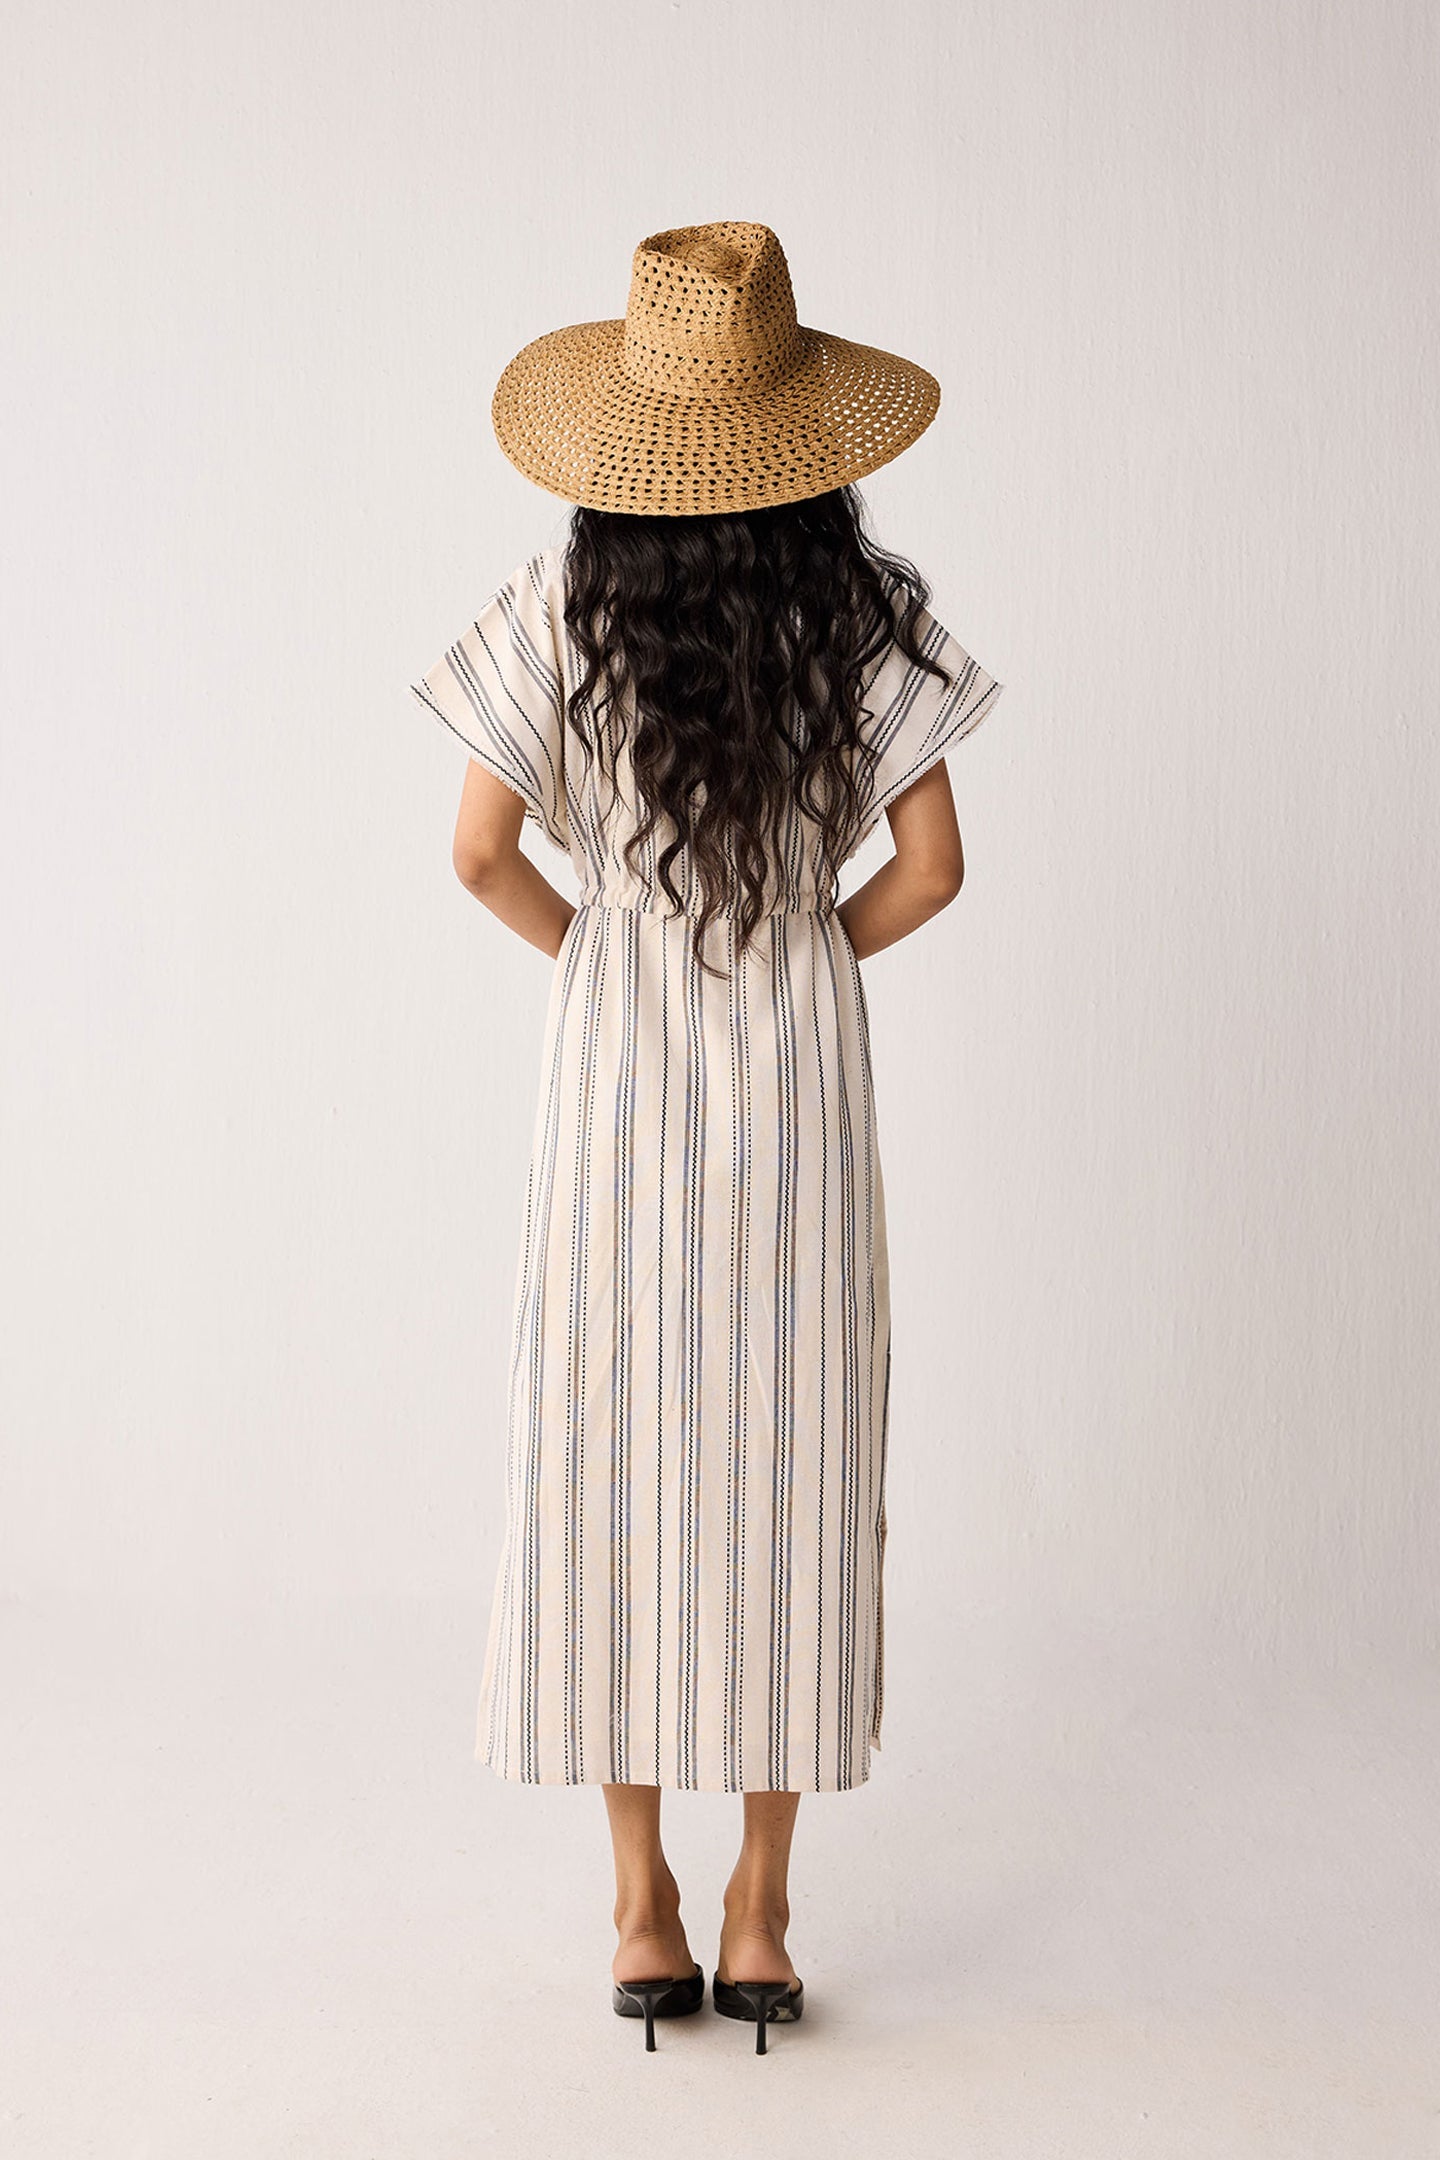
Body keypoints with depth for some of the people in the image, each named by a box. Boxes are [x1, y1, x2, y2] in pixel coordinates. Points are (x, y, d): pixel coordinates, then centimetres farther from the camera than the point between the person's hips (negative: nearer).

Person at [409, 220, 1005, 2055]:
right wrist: (813, 945, 10)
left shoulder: (562, 603, -6)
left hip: (613, 1073, 0)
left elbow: (482, 850, -6)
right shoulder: (864, 604, -4)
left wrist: (599, 950, 11)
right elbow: (928, 869, -6)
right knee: (788, 1472, 9)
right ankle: (760, 1918, 17)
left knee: (613, 1466, 9)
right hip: (801, 1076, 0)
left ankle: (643, 1916, 18)